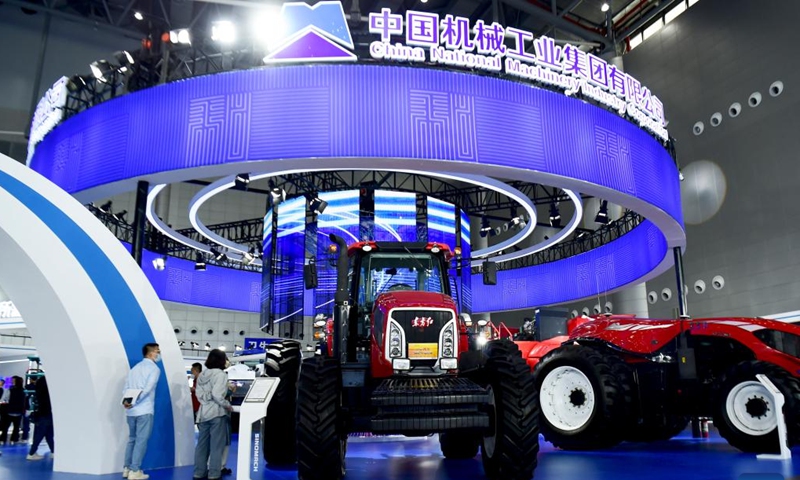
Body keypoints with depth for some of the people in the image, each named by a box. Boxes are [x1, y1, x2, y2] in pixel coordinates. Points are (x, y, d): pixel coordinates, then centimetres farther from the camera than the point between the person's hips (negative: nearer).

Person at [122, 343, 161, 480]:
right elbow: (147, 389, -17)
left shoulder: (135, 368, 19)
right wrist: (134, 402, -14)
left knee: (132, 439, 16)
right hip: (145, 410, -7)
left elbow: (126, 388, 10)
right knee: (141, 440, -2)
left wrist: (125, 401, -3)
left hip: (131, 411, 7)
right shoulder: (154, 368, -5)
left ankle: (127, 468, 18)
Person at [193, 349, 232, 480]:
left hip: (203, 412, 7)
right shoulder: (220, 374, -12)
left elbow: (199, 394, 7)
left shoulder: (202, 375, 11)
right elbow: (217, 394, -21)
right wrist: (227, 405, -9)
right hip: (216, 412, -7)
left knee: (202, 444, 13)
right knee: (216, 445, 0)